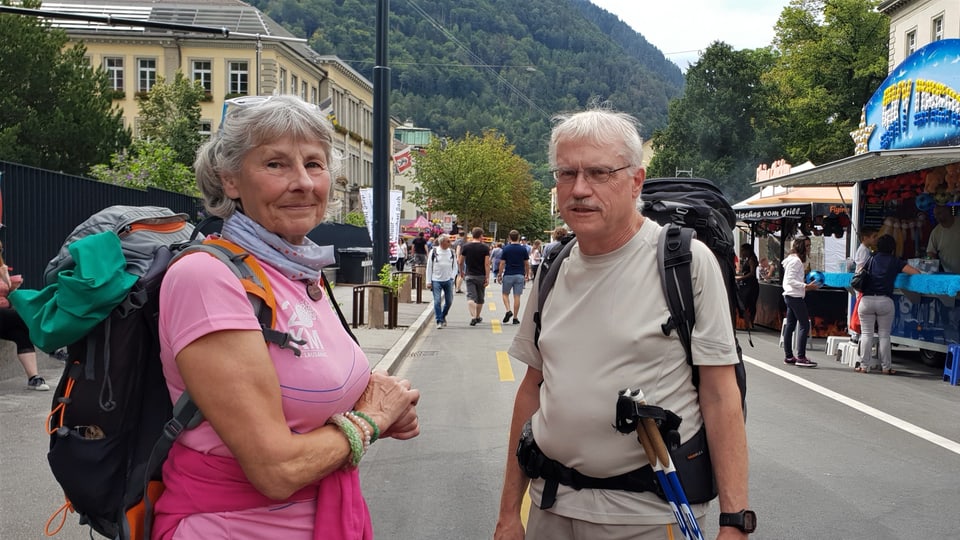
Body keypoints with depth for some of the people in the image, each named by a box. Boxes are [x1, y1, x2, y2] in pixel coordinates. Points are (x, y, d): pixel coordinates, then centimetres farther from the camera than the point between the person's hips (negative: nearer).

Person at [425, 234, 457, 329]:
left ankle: (443, 316, 31)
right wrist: (428, 282, -3)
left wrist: (452, 277, -2)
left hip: (448, 281, 3)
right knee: (437, 301, -9)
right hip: (436, 280, -3)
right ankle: (439, 321, -1)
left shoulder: (451, 252, 7)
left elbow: (455, 266, 14)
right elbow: (429, 267, 1)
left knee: (449, 301, 7)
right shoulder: (434, 252, -1)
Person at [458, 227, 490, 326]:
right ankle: (478, 317, 30)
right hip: (481, 276, 0)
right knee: (480, 298, 16)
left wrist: (462, 272, 21)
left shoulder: (466, 247, -2)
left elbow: (460, 262, 4)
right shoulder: (485, 248, -6)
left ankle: (473, 317, -24)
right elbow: (487, 264, -13)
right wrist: (487, 277, -10)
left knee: (471, 297, -6)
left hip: (469, 275, 0)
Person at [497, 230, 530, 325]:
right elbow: (527, 264, 4)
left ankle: (508, 310, -7)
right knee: (517, 296, 4)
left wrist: (499, 275, 3)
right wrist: (527, 275, 16)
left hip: (508, 275, -1)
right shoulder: (523, 249, -1)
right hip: (520, 275, 1)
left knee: (505, 294, 15)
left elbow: (502, 263, -6)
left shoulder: (506, 249, -5)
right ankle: (515, 318, 5)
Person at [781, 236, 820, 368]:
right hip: (795, 296, -11)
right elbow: (790, 280, -20)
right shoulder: (796, 260, -13)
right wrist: (806, 286, -24)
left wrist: (807, 285, 15)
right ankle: (801, 357, -13)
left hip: (790, 296, 11)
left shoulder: (795, 259, 17)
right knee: (804, 325, -10)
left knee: (790, 325, 10)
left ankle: (789, 356, 13)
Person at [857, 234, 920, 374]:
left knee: (867, 334, 4)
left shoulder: (872, 260, 12)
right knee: (884, 335, 6)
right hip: (885, 301, -1)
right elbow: (915, 272, -2)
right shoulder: (895, 261, 5)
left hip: (866, 300, 1)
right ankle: (886, 367, 8)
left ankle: (864, 366, 3)